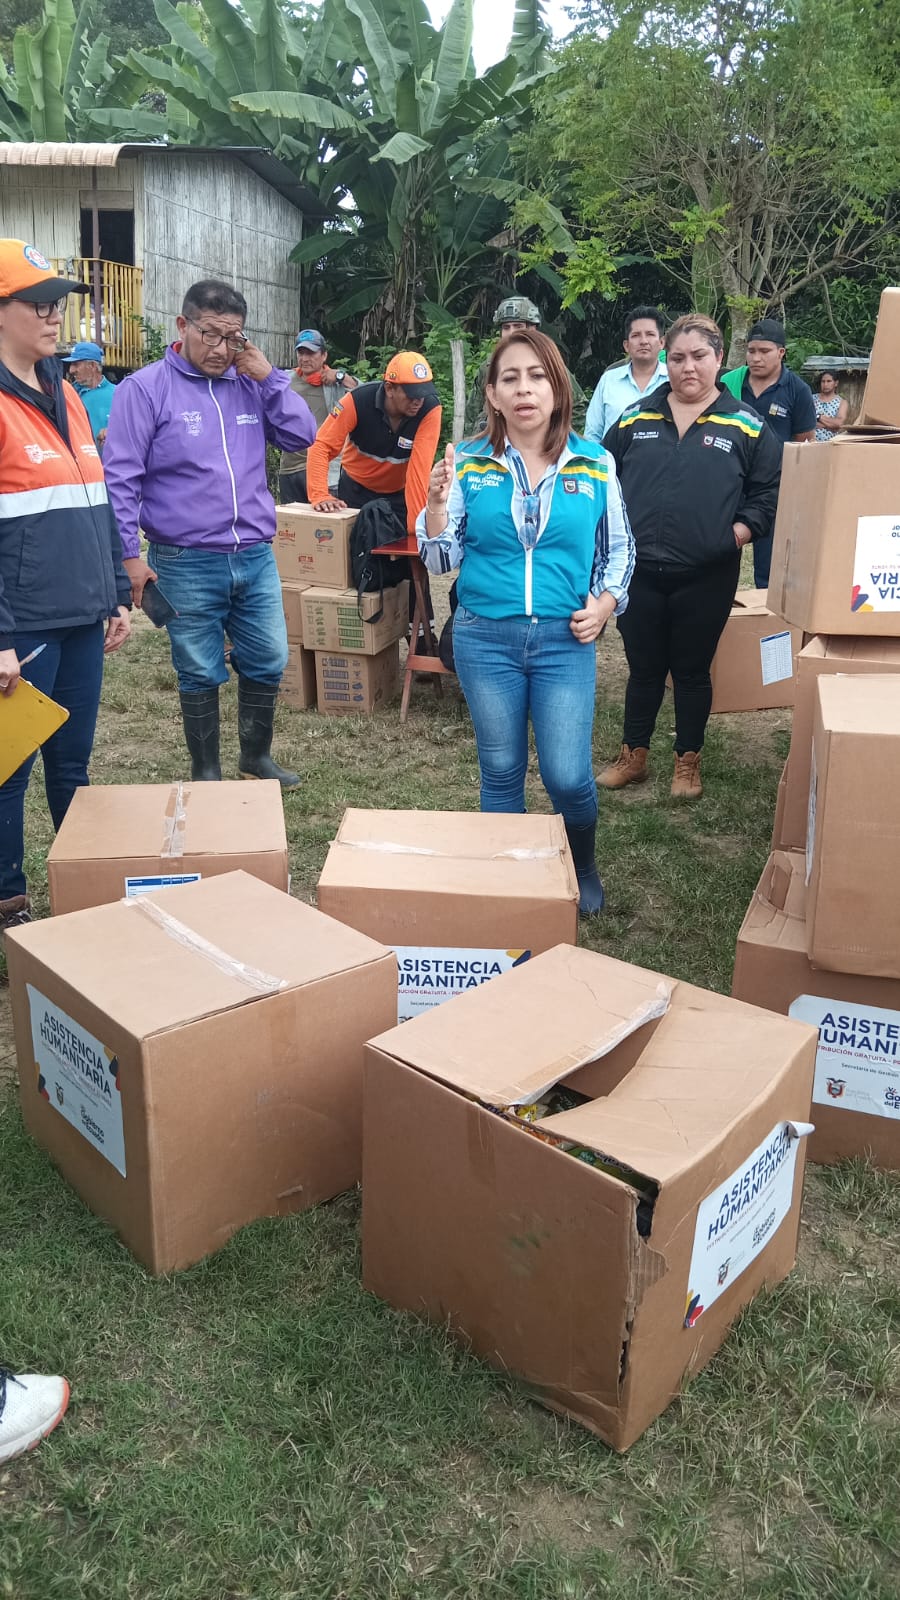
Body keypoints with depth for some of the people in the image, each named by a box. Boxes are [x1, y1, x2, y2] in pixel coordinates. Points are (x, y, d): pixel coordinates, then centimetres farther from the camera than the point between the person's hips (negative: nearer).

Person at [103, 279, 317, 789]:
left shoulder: (250, 384, 8)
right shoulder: (146, 389, -6)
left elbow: (302, 435, 3)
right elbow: (120, 479, -8)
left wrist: (268, 376, -5)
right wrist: (130, 555, -13)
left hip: (256, 557, 4)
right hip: (187, 564, -4)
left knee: (268, 663, 13)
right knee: (201, 674, 7)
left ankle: (257, 756, 33)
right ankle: (206, 774, 24)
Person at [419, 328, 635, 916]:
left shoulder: (595, 464, 2)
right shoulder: (468, 463, 0)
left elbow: (619, 549, 12)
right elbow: (442, 559, 1)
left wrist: (605, 602, -4)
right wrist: (436, 506, -16)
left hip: (566, 639, 0)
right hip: (485, 637, 1)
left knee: (567, 776, -3)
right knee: (501, 773, 11)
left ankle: (583, 867, 28)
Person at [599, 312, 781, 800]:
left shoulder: (746, 426, 1)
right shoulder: (634, 419, 6)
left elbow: (771, 491, 2)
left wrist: (739, 531, -11)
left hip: (707, 577, -1)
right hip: (638, 572, 2)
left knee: (692, 672, 10)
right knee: (643, 669, 12)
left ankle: (688, 763, 26)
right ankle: (633, 757, 28)